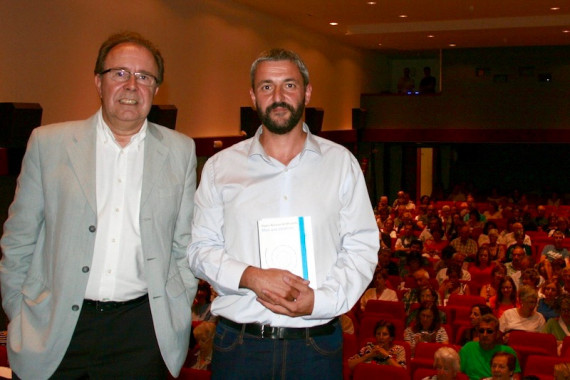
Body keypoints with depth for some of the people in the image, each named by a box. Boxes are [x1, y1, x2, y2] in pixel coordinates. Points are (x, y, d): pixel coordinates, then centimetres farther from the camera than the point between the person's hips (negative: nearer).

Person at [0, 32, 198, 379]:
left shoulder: (180, 151, 5)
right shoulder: (48, 143, 2)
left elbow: (185, 243, 9)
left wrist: (176, 317, 5)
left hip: (141, 332, 1)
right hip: (55, 331, 0)